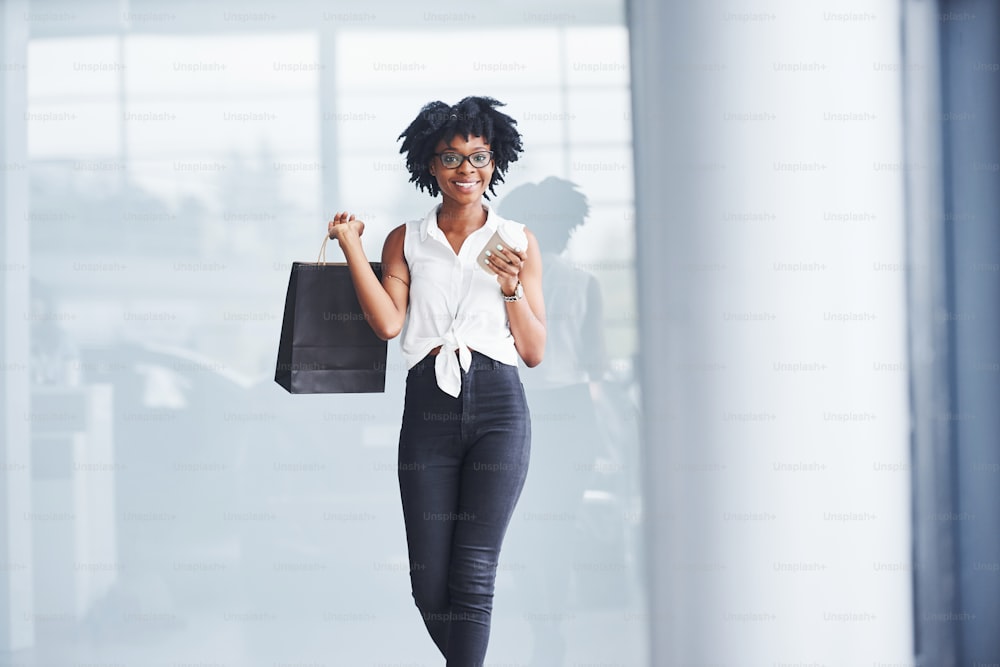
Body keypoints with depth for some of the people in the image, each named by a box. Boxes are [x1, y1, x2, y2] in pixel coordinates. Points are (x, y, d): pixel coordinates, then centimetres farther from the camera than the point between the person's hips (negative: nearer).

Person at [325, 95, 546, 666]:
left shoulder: (518, 242, 12)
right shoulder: (406, 241, 14)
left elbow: (535, 352, 10)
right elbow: (388, 323, -3)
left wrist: (512, 288, -5)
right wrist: (351, 246, -2)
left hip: (498, 409, -1)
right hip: (429, 408, 1)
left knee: (473, 577, -9)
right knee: (430, 585, 1)